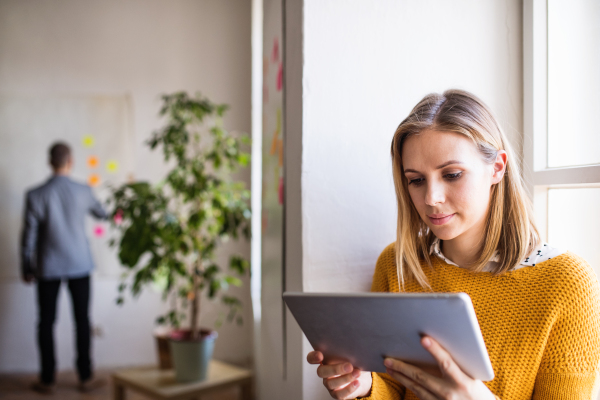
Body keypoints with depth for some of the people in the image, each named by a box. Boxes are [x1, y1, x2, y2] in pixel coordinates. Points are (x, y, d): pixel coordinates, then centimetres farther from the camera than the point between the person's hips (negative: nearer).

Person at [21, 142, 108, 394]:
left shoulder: (36, 195, -10)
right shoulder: (83, 191, -7)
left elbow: (29, 236, -6)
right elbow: (101, 213, 12)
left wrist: (26, 268, 6)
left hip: (48, 268, 0)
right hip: (79, 266, 1)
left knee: (46, 322, 10)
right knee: (82, 320, 8)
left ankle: (47, 380, 17)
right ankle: (85, 378, 14)